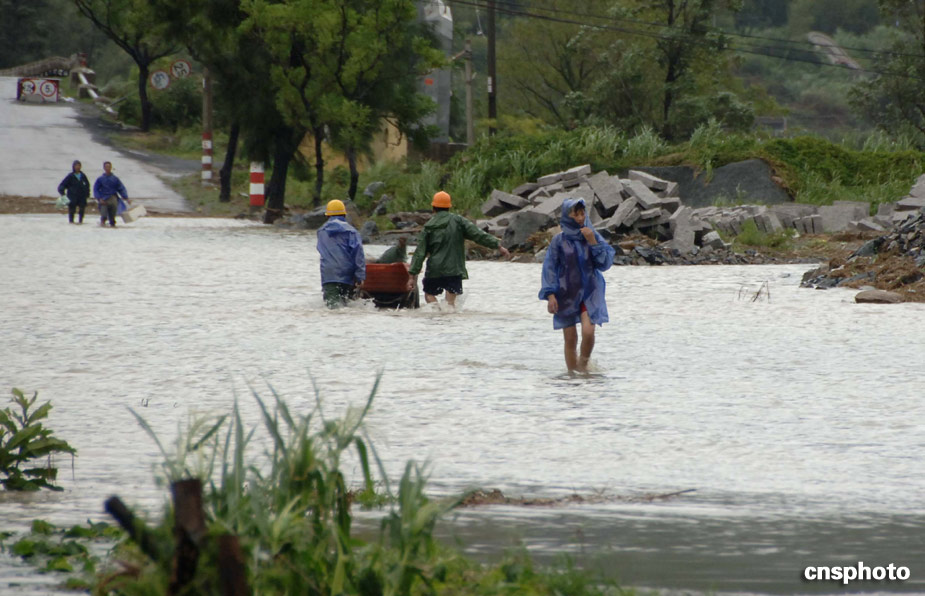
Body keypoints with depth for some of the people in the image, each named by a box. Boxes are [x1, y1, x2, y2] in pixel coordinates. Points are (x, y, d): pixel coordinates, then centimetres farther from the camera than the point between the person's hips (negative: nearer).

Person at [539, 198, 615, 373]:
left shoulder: (594, 236, 1)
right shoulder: (559, 240, -3)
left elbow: (605, 264, -4)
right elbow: (549, 267, -3)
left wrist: (593, 242, -15)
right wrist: (550, 295, -12)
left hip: (589, 292, 0)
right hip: (567, 294, 0)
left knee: (588, 332, -17)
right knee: (570, 339, 1)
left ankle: (583, 364, 6)